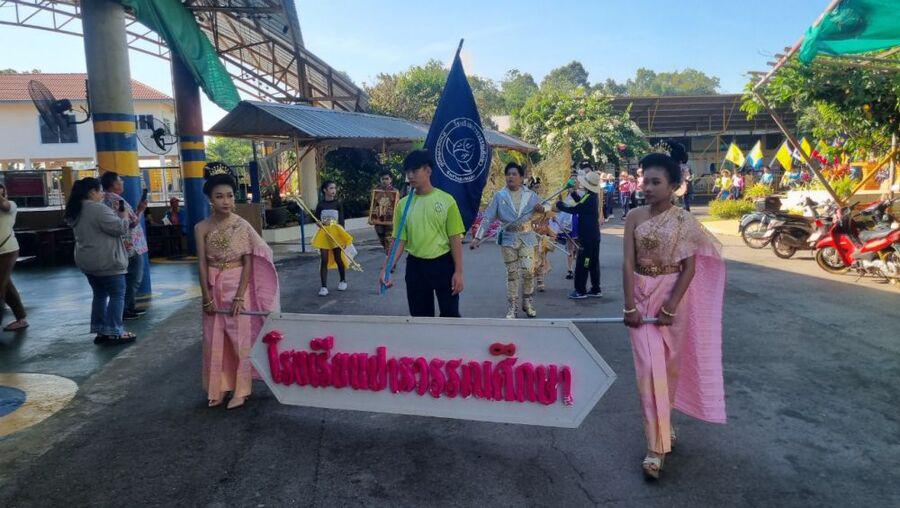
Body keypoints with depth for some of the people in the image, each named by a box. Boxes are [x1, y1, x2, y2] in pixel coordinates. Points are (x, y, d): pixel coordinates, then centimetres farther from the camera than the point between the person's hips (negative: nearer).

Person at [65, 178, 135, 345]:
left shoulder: (76, 211, 13)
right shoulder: (99, 209, -18)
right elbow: (119, 228, -19)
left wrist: (117, 216, 15)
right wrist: (124, 217, 0)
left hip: (86, 261, 9)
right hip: (106, 261, -9)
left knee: (100, 295, 16)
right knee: (117, 295, -1)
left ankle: (100, 331, 19)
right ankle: (114, 333, -1)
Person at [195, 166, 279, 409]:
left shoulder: (242, 225, -7)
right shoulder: (202, 228, -3)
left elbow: (248, 263, -8)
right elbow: (202, 264, -3)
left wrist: (240, 296, -13)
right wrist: (207, 297, -7)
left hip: (238, 286, -2)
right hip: (214, 288, 2)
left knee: (240, 337, 3)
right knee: (215, 339, 9)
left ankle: (240, 389, 15)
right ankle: (219, 387, 24)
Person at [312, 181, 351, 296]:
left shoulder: (338, 203, -1)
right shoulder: (320, 205, 1)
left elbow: (341, 221, -2)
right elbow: (317, 219, 11)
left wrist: (343, 237, -7)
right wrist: (320, 223, -13)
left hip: (336, 233, 0)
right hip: (323, 234, 1)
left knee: (338, 258, 9)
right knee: (324, 260, -2)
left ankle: (343, 281, 31)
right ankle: (324, 286, 1)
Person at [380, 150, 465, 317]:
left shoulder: (446, 200, -6)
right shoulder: (403, 204, 2)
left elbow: (455, 239, -5)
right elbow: (399, 240, 2)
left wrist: (458, 272, -9)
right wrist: (386, 269, -9)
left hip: (443, 264, -3)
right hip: (415, 266, 3)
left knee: (450, 314, 5)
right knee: (420, 315, 11)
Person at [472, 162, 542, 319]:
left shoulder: (530, 195, 3)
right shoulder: (499, 196, 0)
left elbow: (542, 210, 12)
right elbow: (488, 217, -4)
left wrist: (541, 209, -13)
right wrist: (478, 237, -12)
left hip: (526, 237, 1)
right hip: (508, 238, 0)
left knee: (528, 270, -6)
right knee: (512, 273, 3)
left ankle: (528, 303, 16)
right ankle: (512, 309, 14)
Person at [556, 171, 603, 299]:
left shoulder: (588, 198, -20)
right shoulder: (593, 196, 10)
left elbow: (573, 209, -22)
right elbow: (581, 204, 22)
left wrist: (559, 204, -9)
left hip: (587, 237, -10)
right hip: (594, 235, 10)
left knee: (582, 264, -3)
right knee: (594, 263, 13)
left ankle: (580, 291, 3)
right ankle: (596, 289, 19)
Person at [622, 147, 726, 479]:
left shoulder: (684, 220, -5)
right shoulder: (635, 217, -1)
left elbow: (689, 268, -8)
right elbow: (628, 263, -5)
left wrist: (670, 307, -14)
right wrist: (629, 306, -10)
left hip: (673, 296, -1)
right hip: (641, 296, 1)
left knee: (670, 365, 12)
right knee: (649, 367, -3)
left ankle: (663, 423, 35)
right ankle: (657, 445, 4)